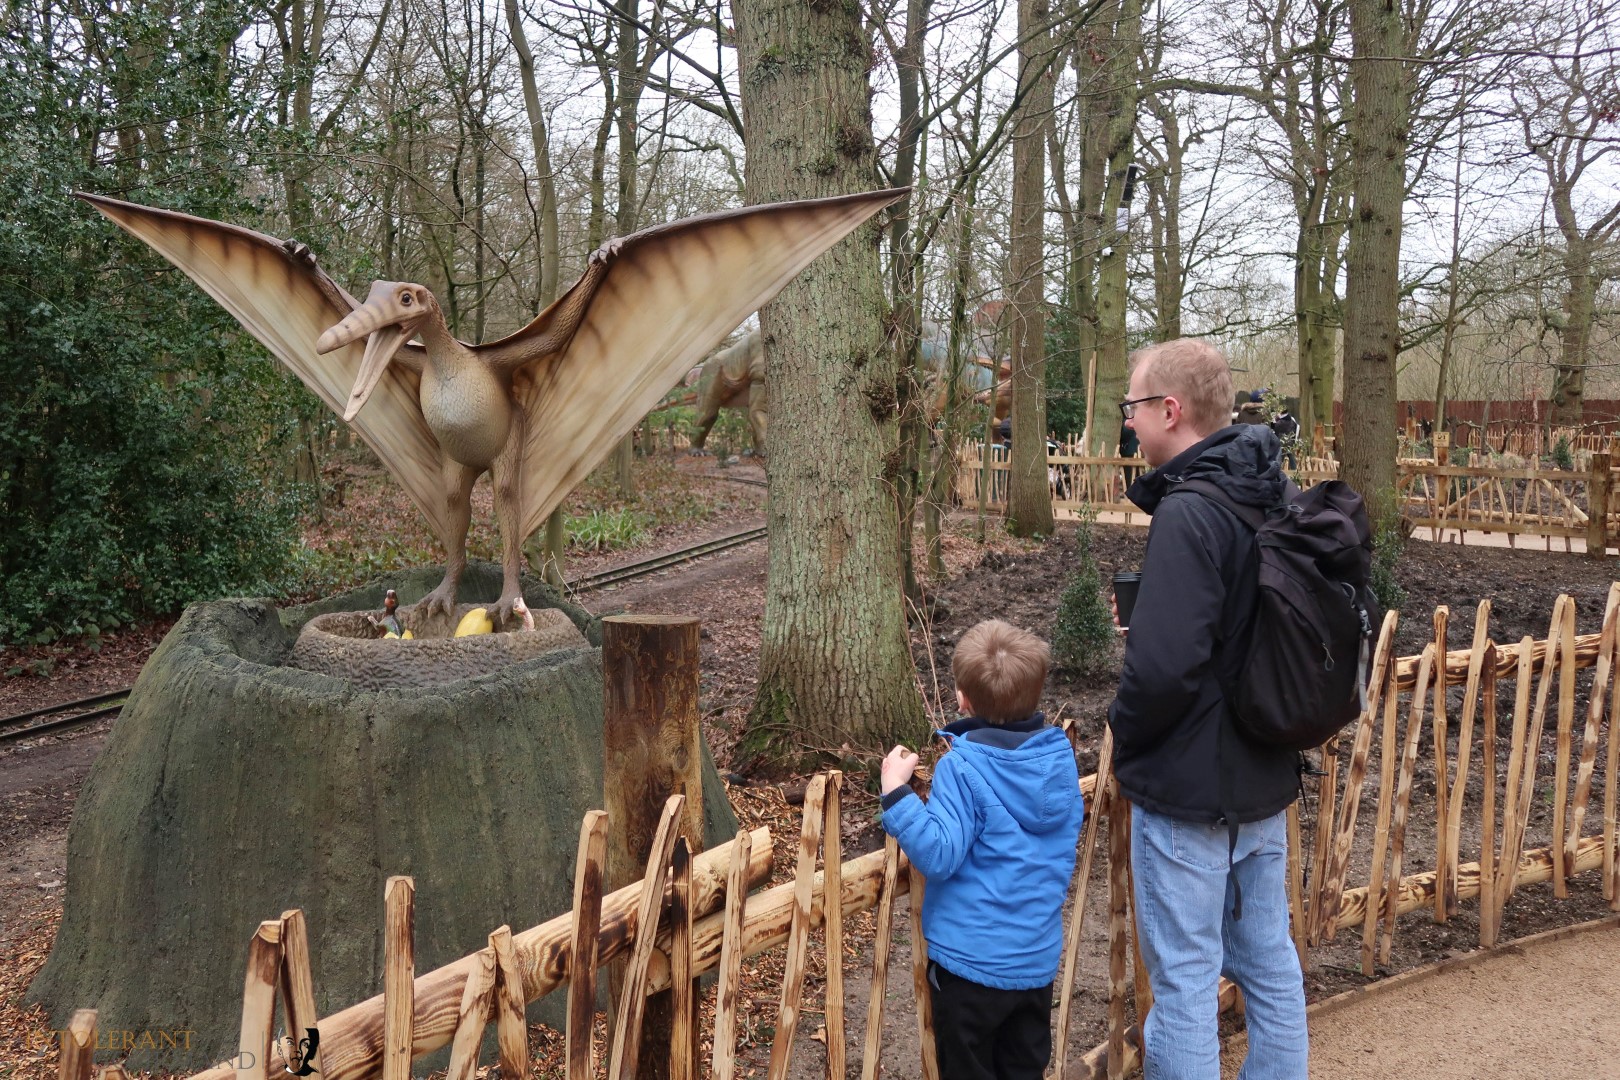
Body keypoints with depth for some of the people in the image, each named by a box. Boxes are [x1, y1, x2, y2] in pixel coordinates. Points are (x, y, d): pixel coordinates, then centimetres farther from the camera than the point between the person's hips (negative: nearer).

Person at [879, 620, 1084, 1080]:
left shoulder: (961, 768, -21)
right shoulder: (1061, 756, -2)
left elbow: (939, 855, -26)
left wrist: (896, 791, -25)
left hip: (972, 956, -5)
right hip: (1039, 955, 5)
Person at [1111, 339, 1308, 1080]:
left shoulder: (1188, 514, -22)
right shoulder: (1277, 499, 3)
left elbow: (1162, 668, -28)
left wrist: (1124, 741, -10)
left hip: (1186, 788, -8)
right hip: (1264, 776, 8)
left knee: (1185, 977, 5)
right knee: (1269, 962, 19)